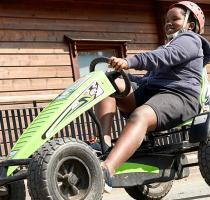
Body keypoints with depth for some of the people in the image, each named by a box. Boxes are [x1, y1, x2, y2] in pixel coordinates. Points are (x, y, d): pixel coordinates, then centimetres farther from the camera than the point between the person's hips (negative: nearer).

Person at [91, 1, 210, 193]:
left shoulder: (189, 40, 6)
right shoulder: (168, 46, 37)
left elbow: (165, 57, -16)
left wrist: (129, 61, -31)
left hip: (178, 97, -9)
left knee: (140, 117, -40)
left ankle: (106, 171, -62)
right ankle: (105, 141, -31)